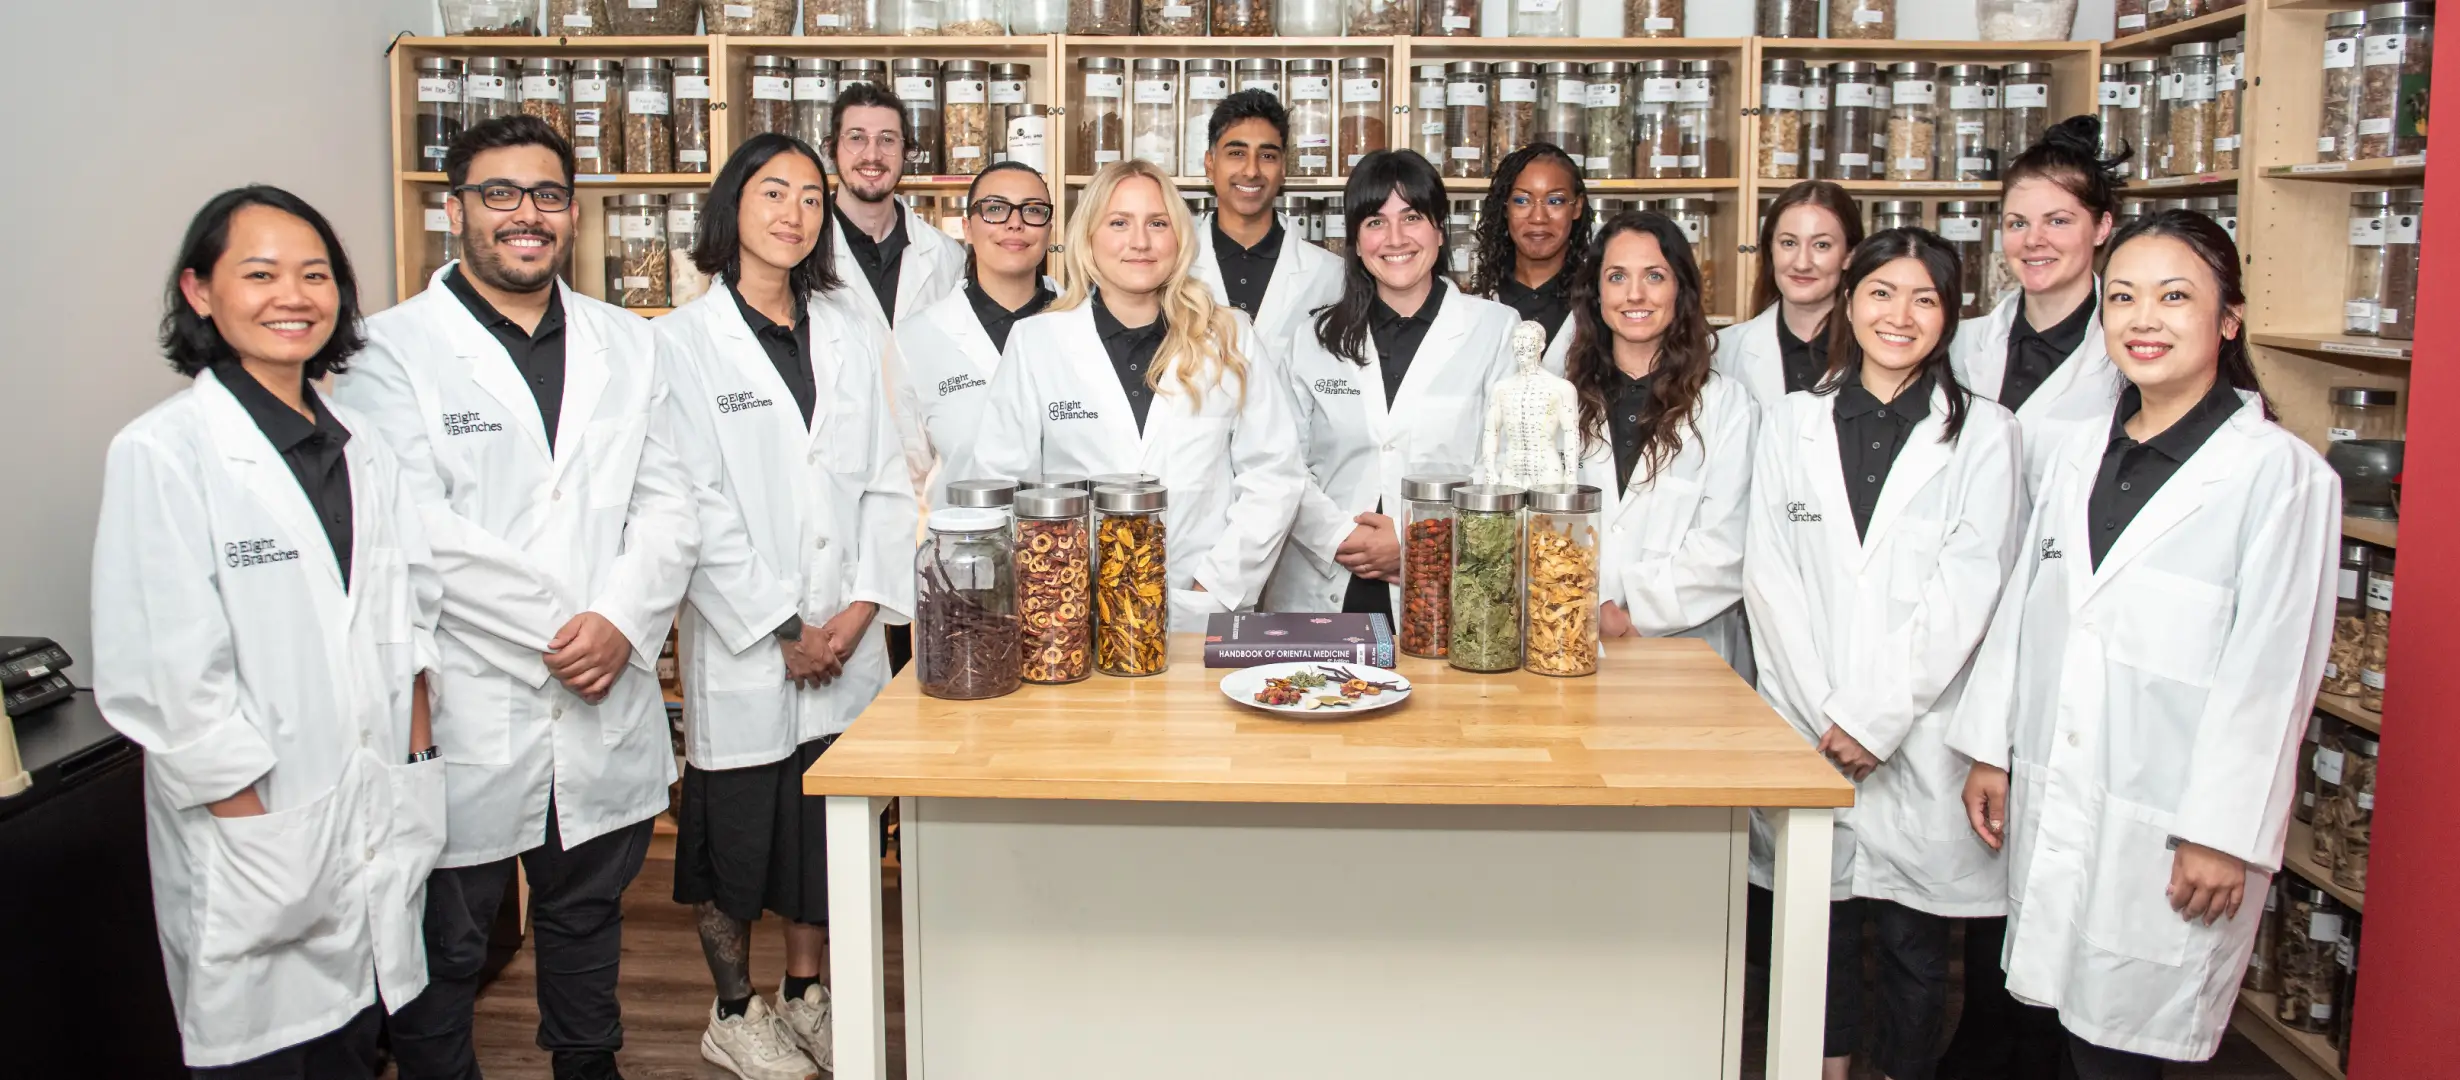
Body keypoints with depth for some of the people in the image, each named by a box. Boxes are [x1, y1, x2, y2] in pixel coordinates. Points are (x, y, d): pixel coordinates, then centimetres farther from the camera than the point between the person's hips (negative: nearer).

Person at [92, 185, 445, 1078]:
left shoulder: (361, 449, 9)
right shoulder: (162, 453, -11)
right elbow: (163, 682, -14)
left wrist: (415, 759, 4)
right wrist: (256, 827, -14)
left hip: (378, 827, 5)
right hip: (254, 845, -5)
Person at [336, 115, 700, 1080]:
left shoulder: (626, 344, 10)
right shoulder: (392, 349, -5)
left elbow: (666, 504, 4)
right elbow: (414, 529, -15)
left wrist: (621, 620, -12)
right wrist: (558, 626, -15)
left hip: (606, 710, 4)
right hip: (463, 718, -4)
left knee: (588, 920, 22)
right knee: (443, 947, 9)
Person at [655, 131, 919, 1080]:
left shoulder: (849, 340, 11)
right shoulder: (683, 341, -4)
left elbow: (885, 482, 6)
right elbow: (695, 505, -10)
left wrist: (862, 606, -7)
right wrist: (782, 628, -12)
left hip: (845, 641, 4)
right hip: (743, 642, -4)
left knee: (830, 828, 11)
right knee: (737, 831, 7)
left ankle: (806, 996, 29)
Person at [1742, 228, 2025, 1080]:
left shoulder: (1983, 434, 1)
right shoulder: (1793, 421, 8)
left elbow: (1967, 588, -6)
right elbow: (1769, 573, 2)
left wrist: (1875, 715, -11)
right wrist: (1824, 711, -7)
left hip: (1921, 734, -2)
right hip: (1806, 721, 2)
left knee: (1914, 937, 6)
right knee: (1819, 917, 9)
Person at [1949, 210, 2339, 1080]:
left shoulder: (2280, 472, -9)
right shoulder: (2079, 458, 11)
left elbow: (2271, 670, -11)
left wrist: (2224, 833, -12)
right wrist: (1990, 750, 13)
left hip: (2167, 828, -5)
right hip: (2050, 806, 6)